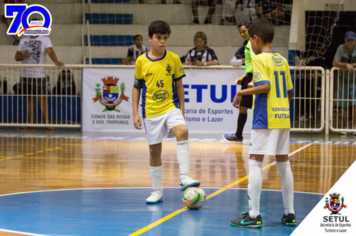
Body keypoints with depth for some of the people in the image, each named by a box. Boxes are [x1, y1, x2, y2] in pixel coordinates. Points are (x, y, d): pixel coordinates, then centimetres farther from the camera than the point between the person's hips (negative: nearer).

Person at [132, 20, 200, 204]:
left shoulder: (174, 59, 1)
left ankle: (184, 177, -27)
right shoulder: (141, 61, -1)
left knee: (182, 132, -28)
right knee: (154, 150, 6)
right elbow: (136, 87, 6)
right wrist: (135, 113, 1)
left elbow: (179, 85, 9)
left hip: (171, 107, 0)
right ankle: (157, 191, 18)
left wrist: (181, 109, 6)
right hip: (151, 112, 0)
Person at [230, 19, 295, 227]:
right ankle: (289, 213, 17)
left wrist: (242, 92, -11)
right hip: (283, 118, 7)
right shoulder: (282, 60, 13)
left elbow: (265, 86, -21)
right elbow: (290, 92, 15)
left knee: (255, 162, -5)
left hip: (265, 119, -7)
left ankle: (254, 215, -8)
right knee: (283, 163, 13)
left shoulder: (260, 59, -8)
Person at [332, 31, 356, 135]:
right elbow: (335, 63, -8)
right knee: (344, 105, 7)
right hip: (343, 80, 2)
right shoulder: (341, 48, -2)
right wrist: (347, 65, -20)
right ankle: (346, 126, 16)